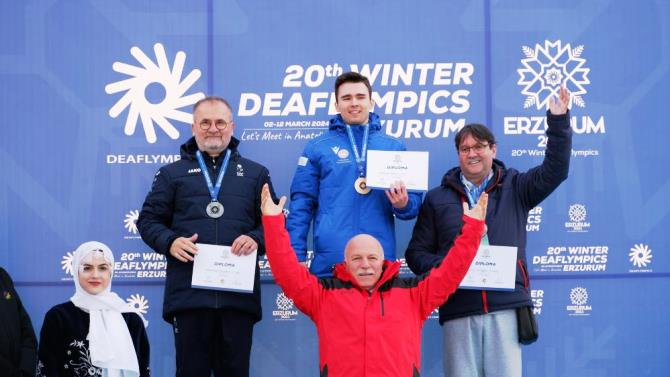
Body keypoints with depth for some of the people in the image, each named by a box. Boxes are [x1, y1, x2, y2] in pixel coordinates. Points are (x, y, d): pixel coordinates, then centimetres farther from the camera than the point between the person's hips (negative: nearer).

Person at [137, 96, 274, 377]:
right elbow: (148, 219, 13)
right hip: (189, 293, 0)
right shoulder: (172, 173, 16)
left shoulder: (255, 173, 17)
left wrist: (256, 239, -8)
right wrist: (170, 242, -7)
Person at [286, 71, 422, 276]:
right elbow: (301, 205, 5)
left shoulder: (394, 147, 10)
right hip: (330, 261, -1)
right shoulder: (317, 148, 7)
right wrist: (297, 256, -4)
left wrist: (403, 204, -11)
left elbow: (414, 203, 12)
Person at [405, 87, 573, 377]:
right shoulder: (437, 199, 15)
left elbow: (554, 171, 2)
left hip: (506, 305, 0)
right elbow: (417, 252, 14)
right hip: (458, 309, 1)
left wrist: (558, 122, -5)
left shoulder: (514, 189, 15)